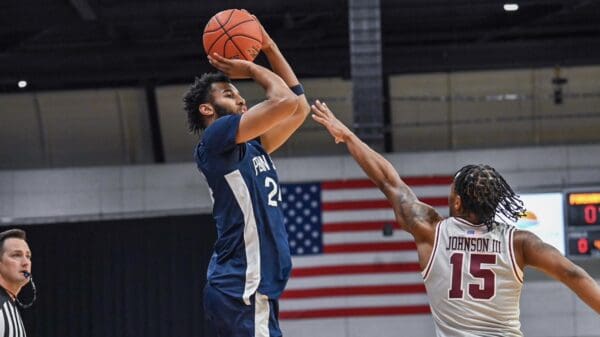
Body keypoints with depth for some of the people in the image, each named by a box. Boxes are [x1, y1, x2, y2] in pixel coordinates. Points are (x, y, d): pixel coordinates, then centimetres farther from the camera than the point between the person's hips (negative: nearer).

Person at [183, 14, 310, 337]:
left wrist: (269, 47, 21)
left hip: (251, 289, 10)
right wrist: (252, 69, 5)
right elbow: (285, 102, -13)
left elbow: (299, 107, 25)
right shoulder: (216, 138, -6)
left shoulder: (251, 147, 21)